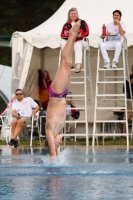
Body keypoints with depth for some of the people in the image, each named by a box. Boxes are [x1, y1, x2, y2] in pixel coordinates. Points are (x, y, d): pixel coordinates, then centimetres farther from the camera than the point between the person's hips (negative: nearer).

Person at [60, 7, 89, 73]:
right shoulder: (66, 25, 18)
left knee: (77, 45, -38)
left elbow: (87, 32, 3)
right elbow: (62, 35, 12)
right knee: (63, 44, -31)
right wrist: (67, 35, -10)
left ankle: (78, 65, -46)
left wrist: (80, 35, -16)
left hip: (80, 41, -2)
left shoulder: (82, 23, 12)